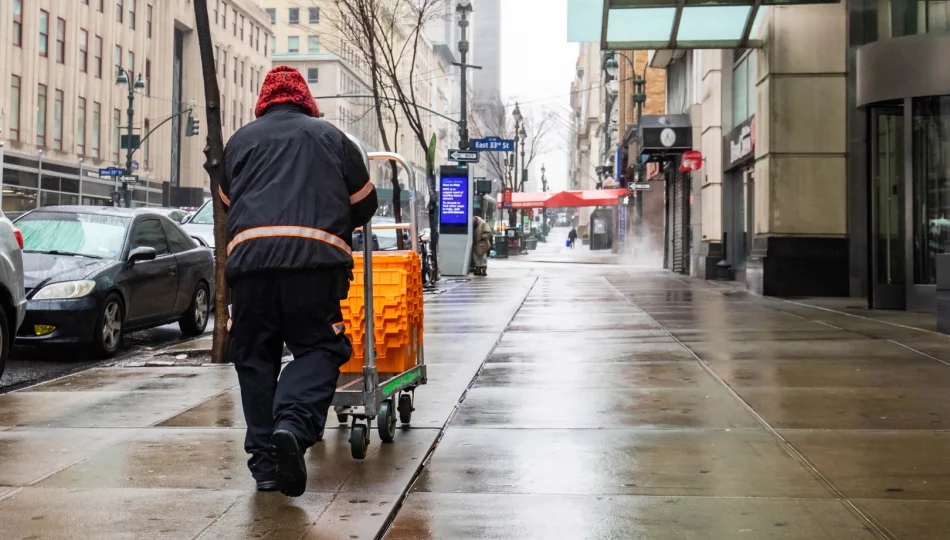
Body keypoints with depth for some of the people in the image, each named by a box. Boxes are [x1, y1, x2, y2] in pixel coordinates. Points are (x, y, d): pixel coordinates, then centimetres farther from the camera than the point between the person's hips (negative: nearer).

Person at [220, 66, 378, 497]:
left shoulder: (239, 141, 23)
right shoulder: (331, 137, 20)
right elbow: (365, 203, 26)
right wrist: (337, 227, 45)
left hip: (249, 255, 2)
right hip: (315, 257, -1)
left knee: (254, 356, 10)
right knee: (318, 348, 3)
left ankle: (264, 459, 6)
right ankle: (293, 425, -23)